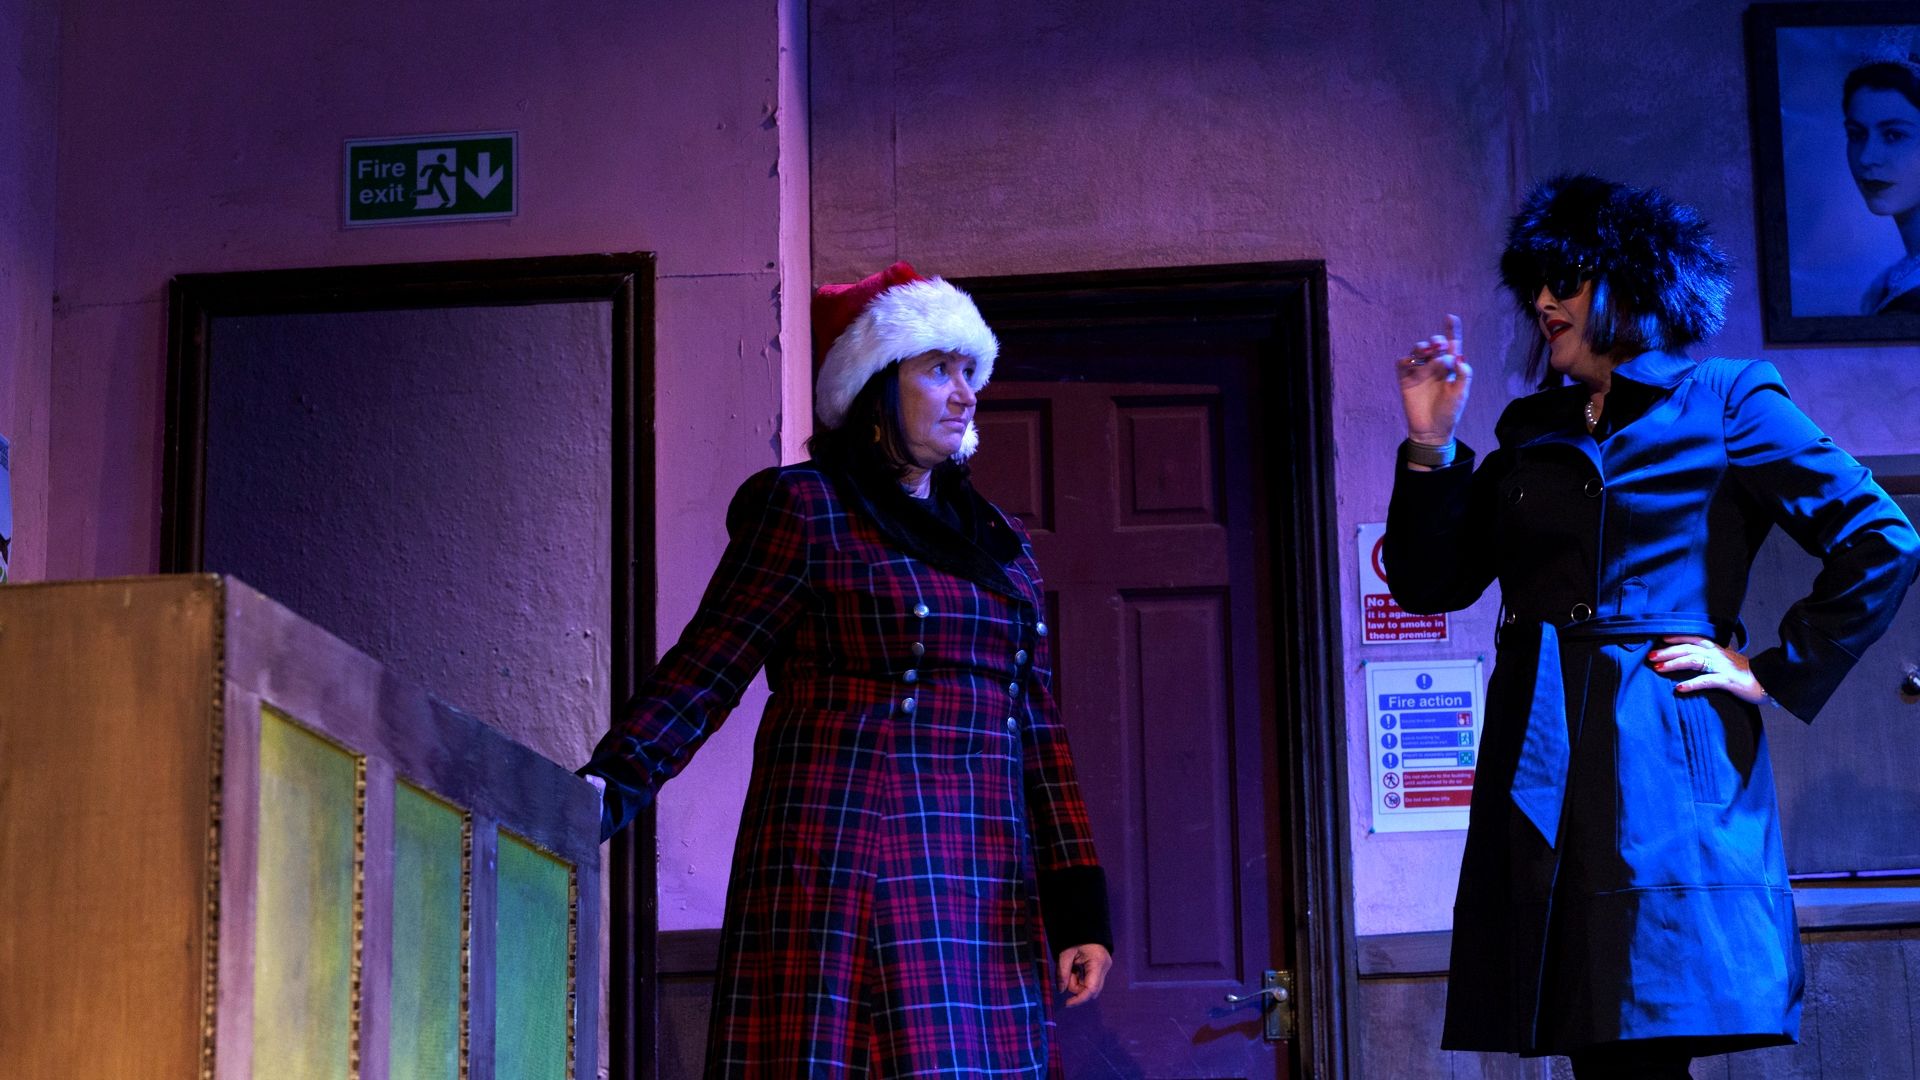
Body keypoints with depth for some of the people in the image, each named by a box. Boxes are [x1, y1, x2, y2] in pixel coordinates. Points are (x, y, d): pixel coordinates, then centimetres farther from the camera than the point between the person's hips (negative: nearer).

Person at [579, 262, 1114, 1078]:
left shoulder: (998, 544, 19)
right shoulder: (804, 509, 2)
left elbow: (1038, 729, 16)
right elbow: (703, 673, -3)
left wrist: (1079, 908, 9)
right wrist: (607, 788, -18)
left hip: (986, 886, 6)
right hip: (846, 866, -6)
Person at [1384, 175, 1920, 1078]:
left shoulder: (1726, 402, 4)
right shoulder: (1532, 432, 19)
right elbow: (1429, 582, 15)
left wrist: (1773, 673, -4)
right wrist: (1429, 446, 4)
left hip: (1668, 765, -5)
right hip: (1541, 774, 5)